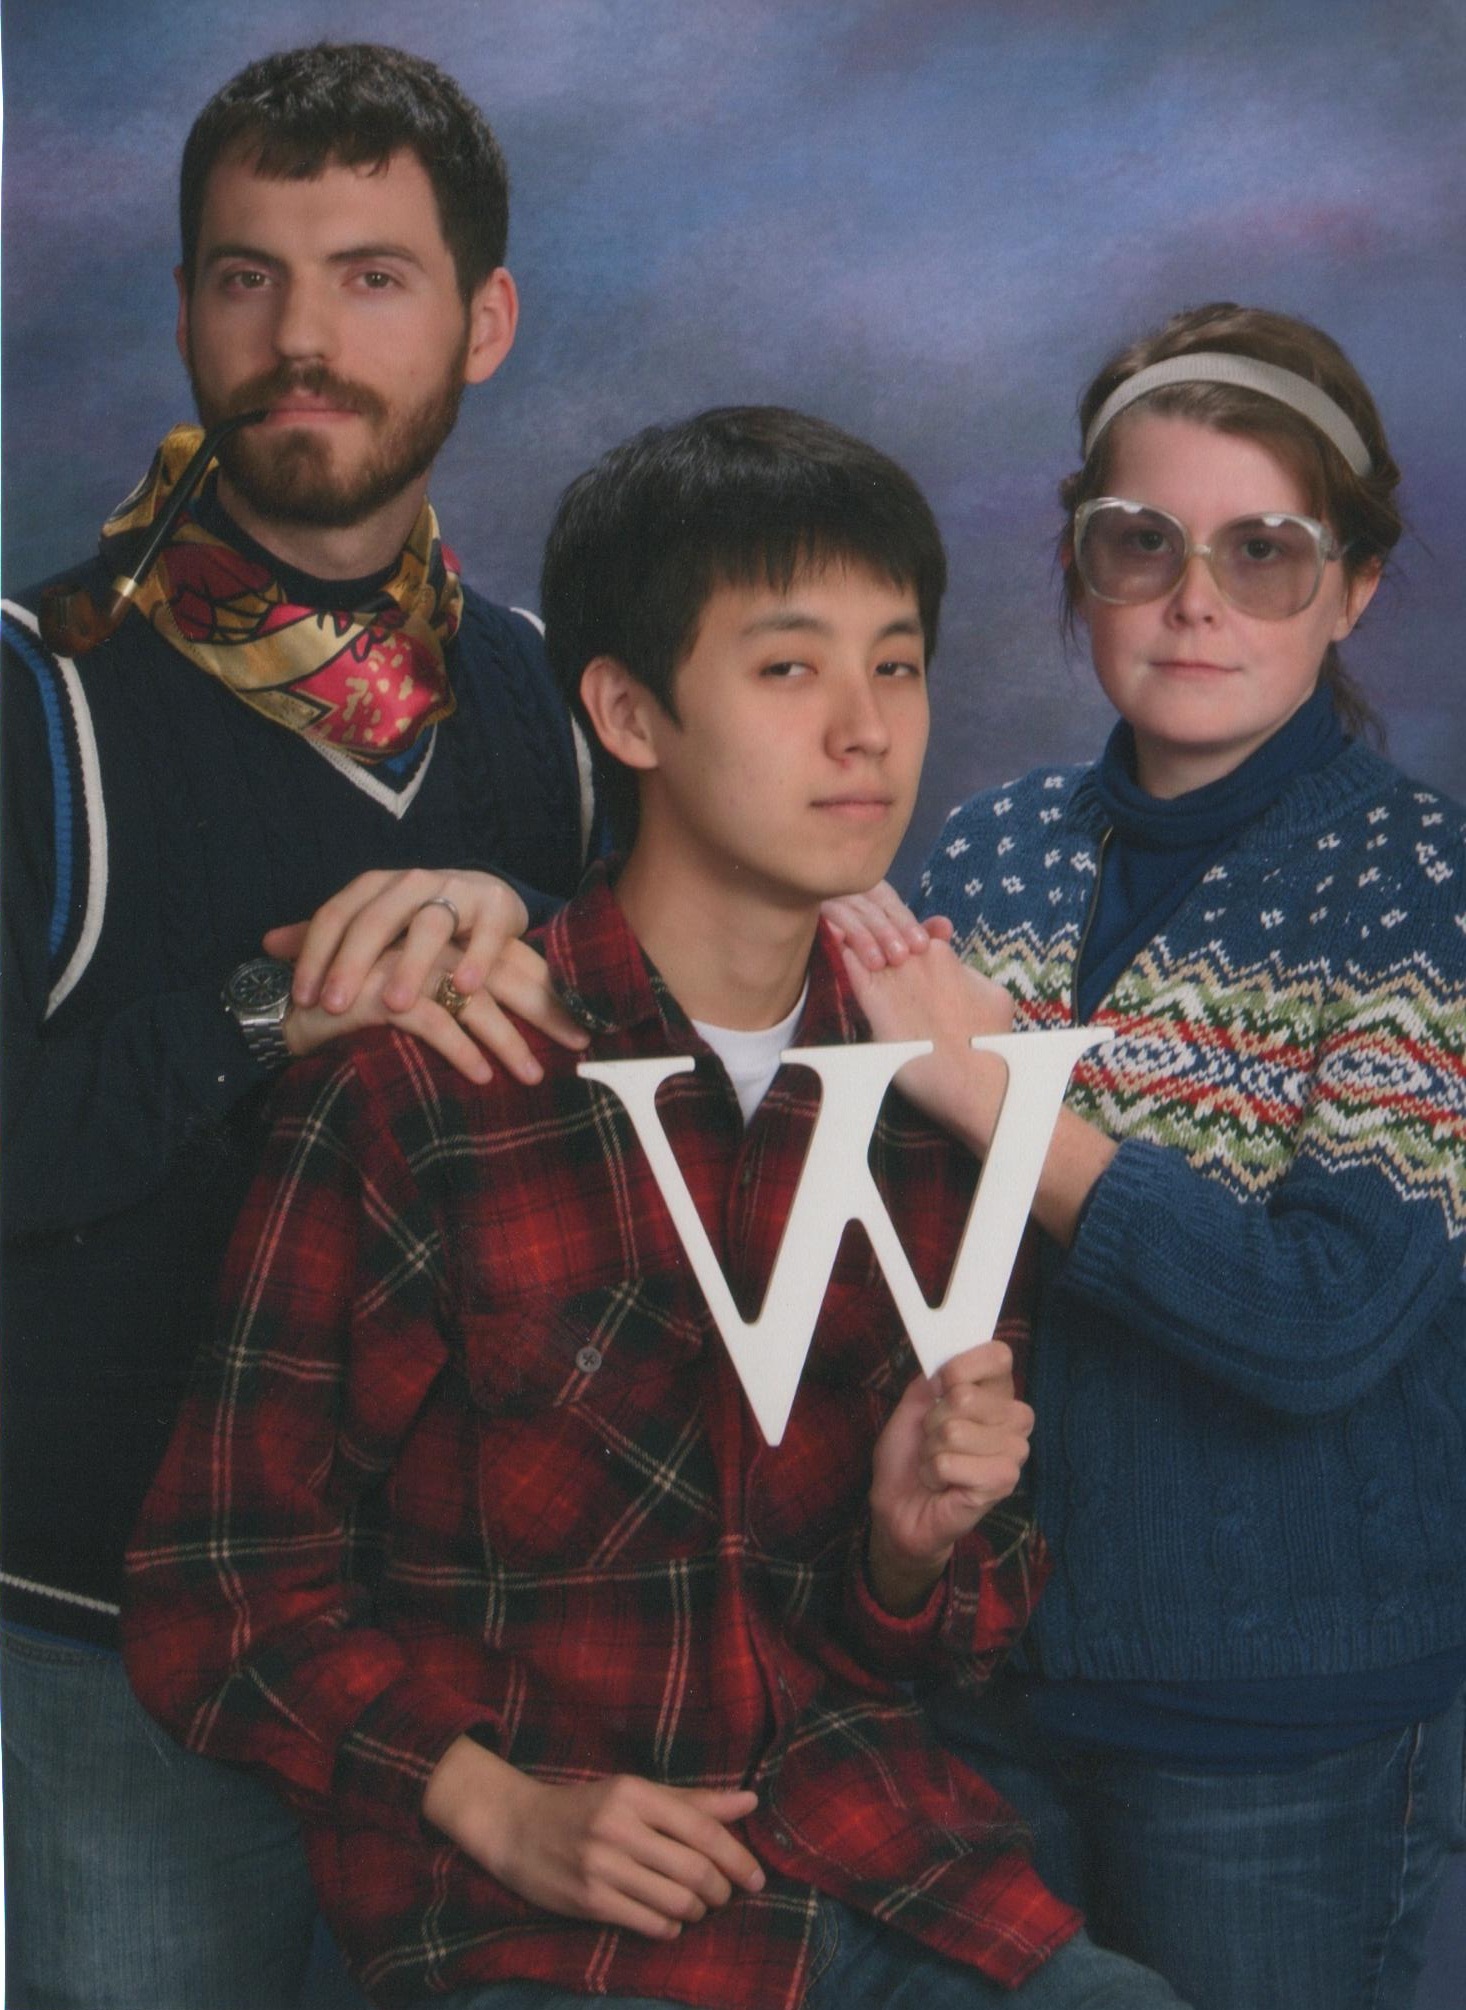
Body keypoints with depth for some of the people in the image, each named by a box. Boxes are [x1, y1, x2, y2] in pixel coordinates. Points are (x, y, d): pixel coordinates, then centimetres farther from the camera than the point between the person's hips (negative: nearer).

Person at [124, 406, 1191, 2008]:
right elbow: (222, 1590, -1)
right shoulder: (412, 1088, -7)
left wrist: (918, 1540, -4)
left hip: (889, 1865, 4)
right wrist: (501, 1808, -11)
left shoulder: (929, 1095, 7)